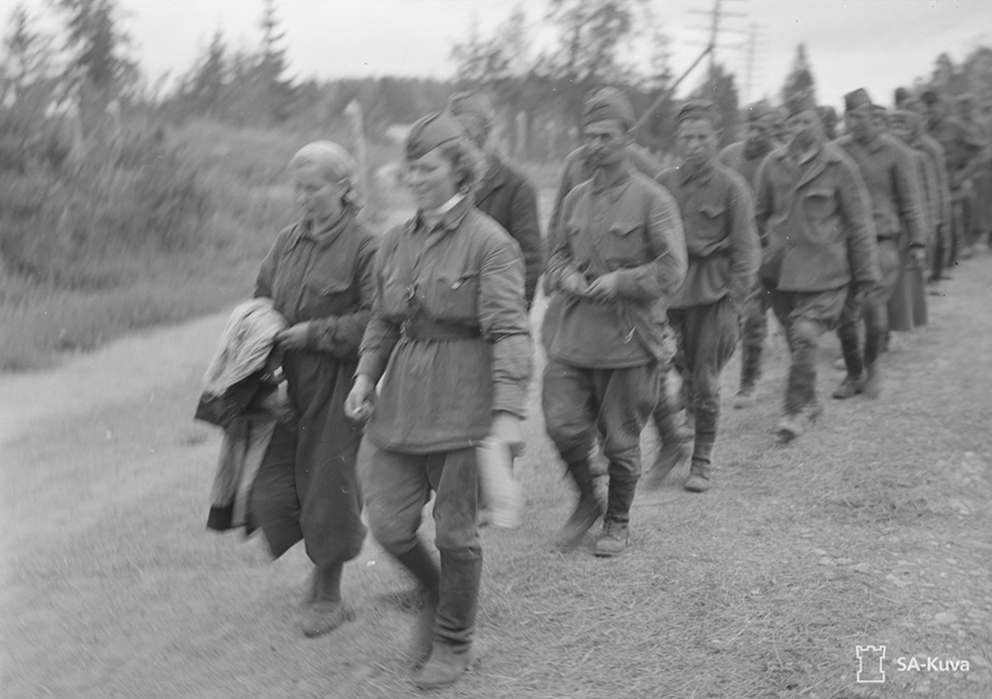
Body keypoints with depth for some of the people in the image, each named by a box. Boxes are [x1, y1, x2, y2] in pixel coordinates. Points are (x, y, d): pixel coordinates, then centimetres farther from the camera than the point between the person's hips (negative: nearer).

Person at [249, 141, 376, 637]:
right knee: (269, 485, 4)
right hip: (285, 383, 6)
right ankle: (322, 561, 31)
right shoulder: (287, 243, 10)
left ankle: (328, 596, 22)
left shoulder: (363, 247, -10)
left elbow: (375, 321, -14)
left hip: (335, 385, -6)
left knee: (327, 485, 3)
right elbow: (261, 298, 20)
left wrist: (315, 333, -15)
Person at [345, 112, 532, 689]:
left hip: (465, 404, -5)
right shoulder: (397, 241, 10)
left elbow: (510, 332, -16)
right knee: (390, 523, 2)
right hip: (403, 402, 6)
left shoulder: (490, 243, -10)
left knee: (456, 530, 4)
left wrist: (509, 410, -25)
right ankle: (438, 596, 34)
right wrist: (367, 375, 5)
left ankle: (454, 643, 26)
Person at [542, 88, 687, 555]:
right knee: (563, 425, -2)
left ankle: (618, 522, 26)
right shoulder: (575, 199, 11)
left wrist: (619, 281, -17)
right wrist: (565, 276, -1)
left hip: (629, 338, -4)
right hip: (574, 336, 4)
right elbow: (557, 254, 21)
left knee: (621, 439, 6)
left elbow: (672, 269, -9)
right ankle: (587, 501, 25)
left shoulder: (651, 199, -5)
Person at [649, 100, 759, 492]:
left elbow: (745, 250, -2)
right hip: (667, 291, 3)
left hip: (712, 294, -2)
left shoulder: (731, 186, -1)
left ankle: (701, 463, 15)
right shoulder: (664, 184, 7)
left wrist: (733, 303, -8)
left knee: (704, 382, 1)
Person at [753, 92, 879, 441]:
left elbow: (859, 222, 1)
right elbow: (760, 214, 17)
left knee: (805, 337, -13)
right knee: (796, 340, 9)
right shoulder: (772, 164, 5)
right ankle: (808, 402, 27)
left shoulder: (839, 166, -3)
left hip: (823, 269, -3)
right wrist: (764, 252, 13)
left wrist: (865, 274, 1)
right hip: (781, 267, 3)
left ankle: (796, 409, -4)